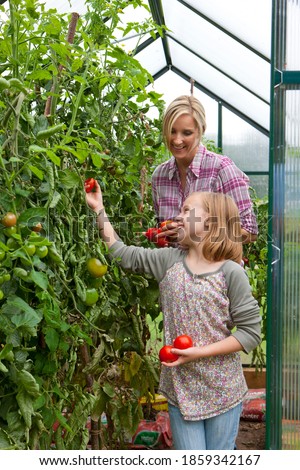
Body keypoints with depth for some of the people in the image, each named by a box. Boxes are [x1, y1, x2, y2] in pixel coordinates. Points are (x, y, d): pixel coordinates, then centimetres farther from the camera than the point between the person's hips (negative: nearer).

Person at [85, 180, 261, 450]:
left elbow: (250, 333, -11)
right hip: (180, 388, 3)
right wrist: (99, 209, 5)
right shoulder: (169, 261, 0)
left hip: (223, 392, -2)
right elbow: (121, 253, 7)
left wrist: (200, 352, -17)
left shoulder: (231, 272, -12)